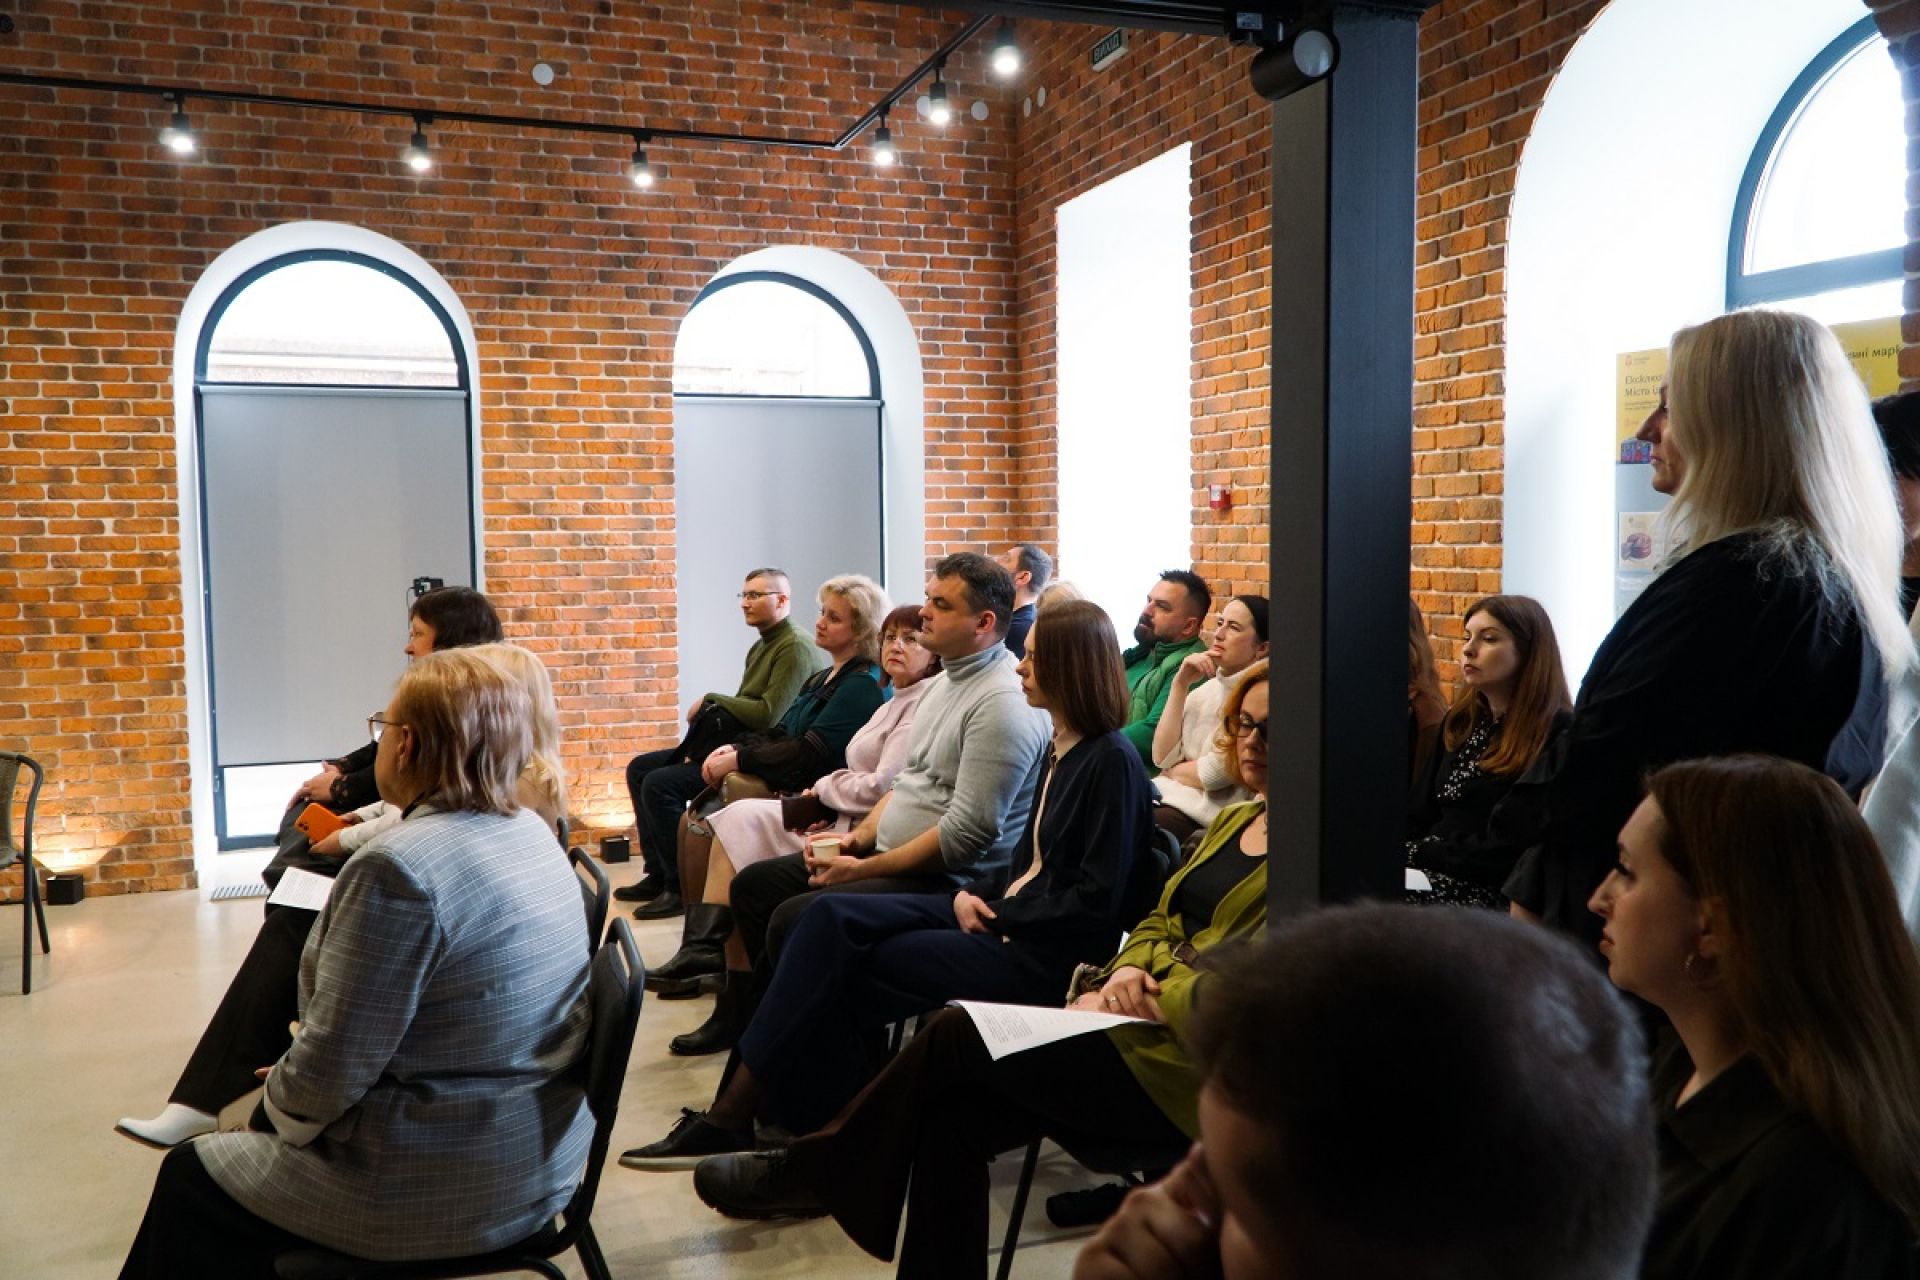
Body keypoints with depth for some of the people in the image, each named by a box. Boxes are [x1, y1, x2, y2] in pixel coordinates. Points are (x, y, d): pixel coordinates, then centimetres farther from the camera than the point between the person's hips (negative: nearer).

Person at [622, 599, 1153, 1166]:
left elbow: (1098, 901, -18)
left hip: (1045, 951, -9)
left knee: (852, 968, -12)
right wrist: (977, 893, 1)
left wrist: (1001, 913, -13)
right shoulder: (1060, 750, 13)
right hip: (1001, 914, 9)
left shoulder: (1113, 761, -15)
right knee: (832, 919, -8)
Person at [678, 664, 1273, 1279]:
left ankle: (808, 1171, 5)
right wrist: (1128, 971, 0)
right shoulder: (1234, 820, 19)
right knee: (952, 1113, -15)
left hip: (1191, 1059, -8)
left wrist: (1150, 998, -12)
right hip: (1144, 1016, 8)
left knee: (957, 1036, -15)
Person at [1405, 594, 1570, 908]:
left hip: (1489, 893, -7)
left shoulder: (1554, 735, -11)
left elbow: (1504, 852, -13)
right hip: (1432, 875, 7)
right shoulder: (1459, 722, 15)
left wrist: (1412, 853, -10)